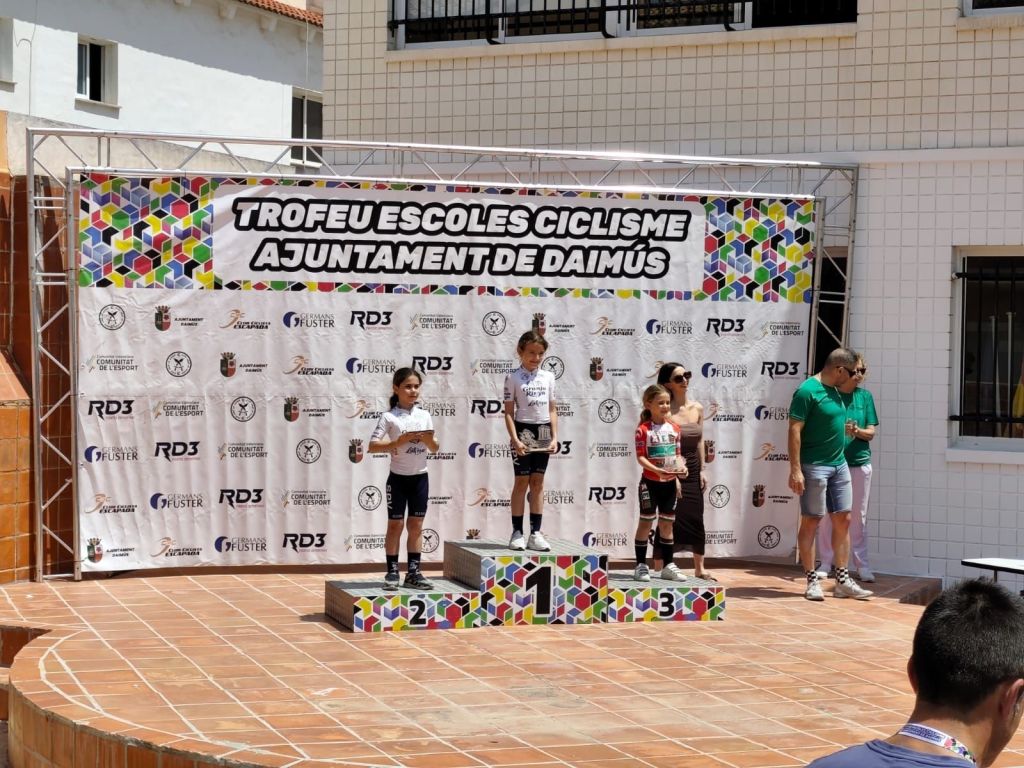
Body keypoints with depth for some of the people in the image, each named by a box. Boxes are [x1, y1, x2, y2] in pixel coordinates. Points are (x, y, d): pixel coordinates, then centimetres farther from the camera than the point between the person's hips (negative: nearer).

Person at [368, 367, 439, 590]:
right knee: (395, 525, 2)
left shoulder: (424, 416, 5)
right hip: (398, 477, -4)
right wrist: (399, 442, -23)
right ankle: (392, 572, 7)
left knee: (416, 525, 8)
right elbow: (373, 446, -13)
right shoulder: (389, 417, -7)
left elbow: (434, 449, 9)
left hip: (420, 477, 4)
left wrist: (428, 440, -13)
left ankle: (414, 572, 13)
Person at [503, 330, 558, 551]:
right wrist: (515, 439, -15)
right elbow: (509, 412, -6)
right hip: (523, 430, -4)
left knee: (538, 482, 6)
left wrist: (554, 437, 1)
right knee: (521, 482, 0)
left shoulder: (548, 377, 8)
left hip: (543, 433, 4)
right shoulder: (513, 378, -4)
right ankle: (517, 533, 5)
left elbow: (552, 410, 10)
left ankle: (535, 533, 9)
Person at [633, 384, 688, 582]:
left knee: (667, 523, 11)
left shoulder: (674, 428, 6)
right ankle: (641, 565, 10)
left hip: (670, 482, 5)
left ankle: (668, 566, 19)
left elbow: (677, 454, 11)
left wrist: (682, 468, -9)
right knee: (646, 522, 2)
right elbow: (641, 457, -13)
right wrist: (657, 470, -26)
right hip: (650, 482, -5)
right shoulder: (643, 430, -10)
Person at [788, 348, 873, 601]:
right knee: (811, 522, -1)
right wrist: (795, 470, -21)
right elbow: (794, 430, -17)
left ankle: (842, 581, 13)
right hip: (815, 466, -9)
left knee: (843, 520, 7)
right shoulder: (808, 391, -14)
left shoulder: (835, 391, 12)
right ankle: (812, 581, 5)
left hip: (839, 464, 9)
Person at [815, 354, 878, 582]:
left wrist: (857, 431, -16)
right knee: (827, 514, 2)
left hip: (859, 462, 2)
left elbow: (871, 432, 6)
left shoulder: (865, 396, 7)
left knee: (858, 516, 6)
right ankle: (825, 562, 11)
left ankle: (861, 564, 12)